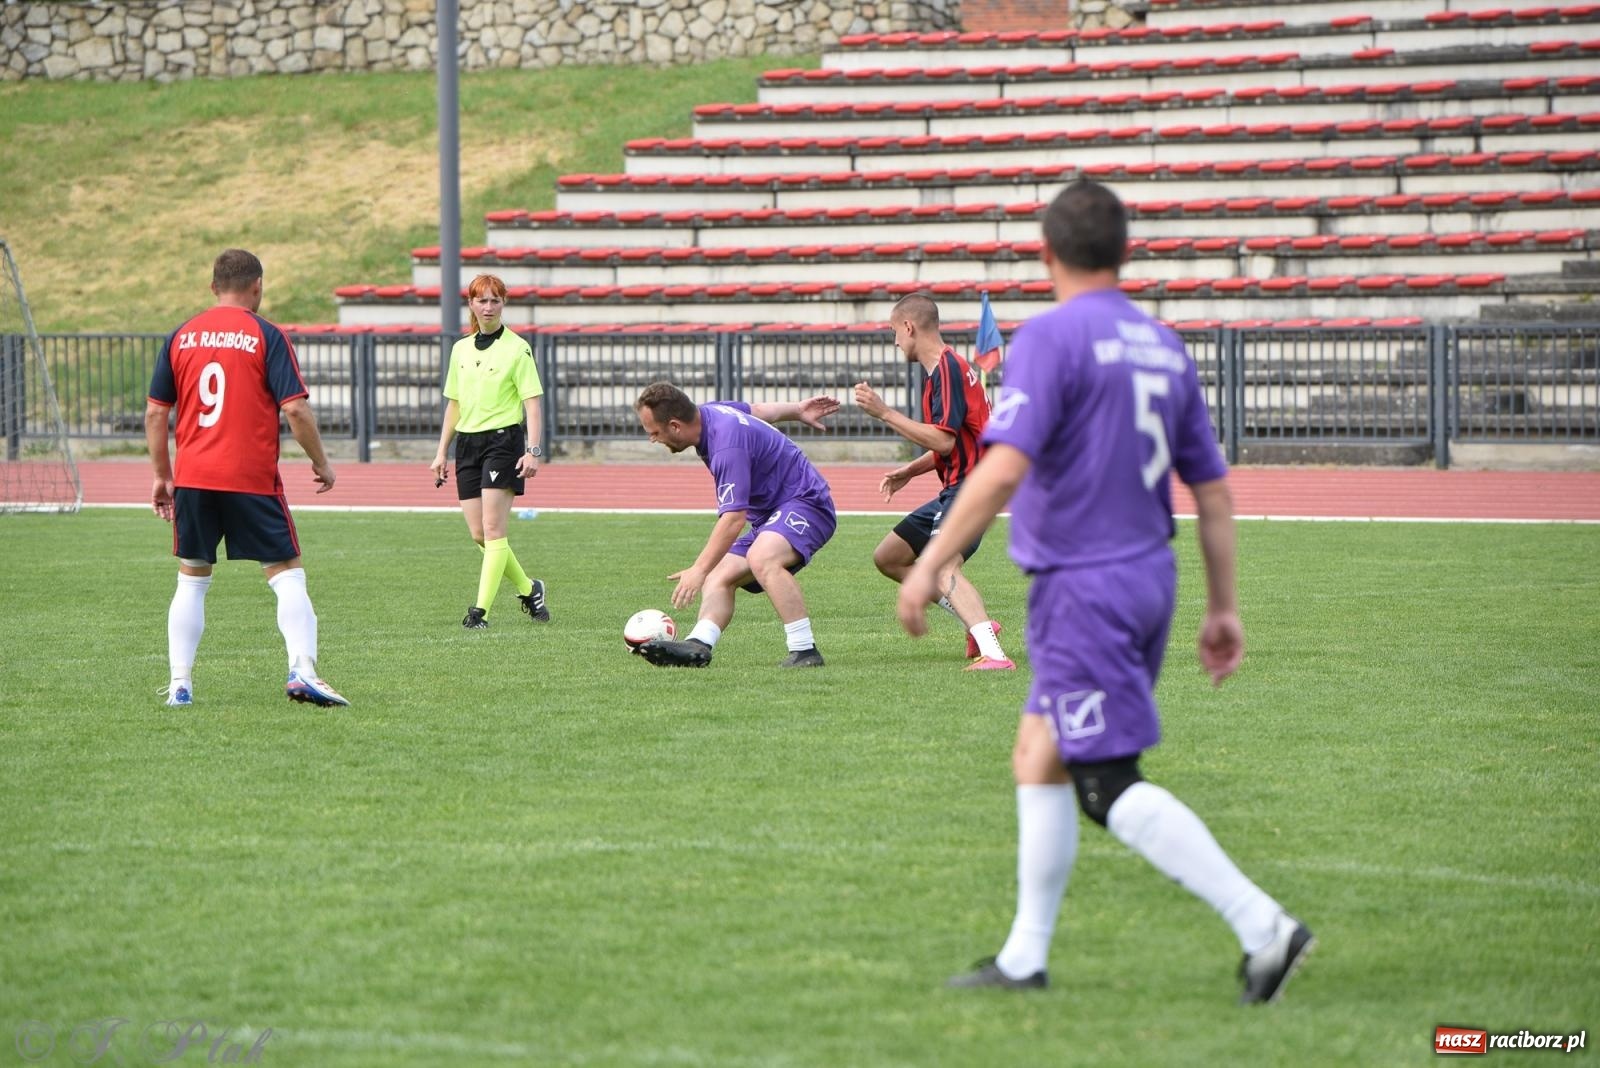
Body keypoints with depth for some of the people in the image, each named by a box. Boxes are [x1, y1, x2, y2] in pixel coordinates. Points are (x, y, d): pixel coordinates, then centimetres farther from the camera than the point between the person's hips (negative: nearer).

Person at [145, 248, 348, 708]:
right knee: (287, 574, 2)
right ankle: (302, 670, -13)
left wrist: (162, 475, 18)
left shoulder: (180, 337, 8)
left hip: (192, 479, 4)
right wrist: (321, 463, 4)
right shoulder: (265, 336, -4)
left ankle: (179, 684, 9)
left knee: (191, 580, 14)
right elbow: (296, 409, -9)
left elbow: (155, 413, 9)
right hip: (252, 480, -3)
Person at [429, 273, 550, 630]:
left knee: (493, 530, -12)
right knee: (478, 534, 4)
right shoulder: (461, 349, 13)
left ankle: (481, 610, -15)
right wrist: (441, 452, 16)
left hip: (503, 440, -6)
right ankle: (528, 588, 24)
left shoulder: (517, 348, -4)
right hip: (467, 442, 6)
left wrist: (533, 450, -17)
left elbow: (532, 402, -7)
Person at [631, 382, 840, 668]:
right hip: (771, 515, 11)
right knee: (719, 579, -5)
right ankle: (698, 645, -27)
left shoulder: (727, 446, -29)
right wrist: (797, 411, 40)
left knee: (761, 558, -36)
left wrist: (700, 569, -36)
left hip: (805, 502, -11)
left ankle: (805, 652, -32)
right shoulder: (708, 413, 2)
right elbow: (755, 410, 23)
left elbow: (734, 518, -33)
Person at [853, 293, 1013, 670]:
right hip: (954, 491, 11)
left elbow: (944, 440, -23)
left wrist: (885, 413, -20)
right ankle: (977, 624, 13)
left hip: (968, 489, -11)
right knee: (887, 557, 17)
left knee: (943, 567, -30)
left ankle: (993, 654, -45)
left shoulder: (947, 368, -15)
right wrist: (909, 471, 15)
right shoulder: (942, 367, 17)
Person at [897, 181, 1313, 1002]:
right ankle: (1025, 958, 18)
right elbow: (1214, 491, 14)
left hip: (1085, 588, -8)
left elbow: (1003, 468, -22)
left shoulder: (1052, 337, -12)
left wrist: (931, 563, -18)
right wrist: (1223, 607, 19)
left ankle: (1263, 926, -16)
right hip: (1149, 576, 8)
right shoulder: (1163, 347, 12)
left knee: (1110, 788, -8)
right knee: (1038, 758, 15)